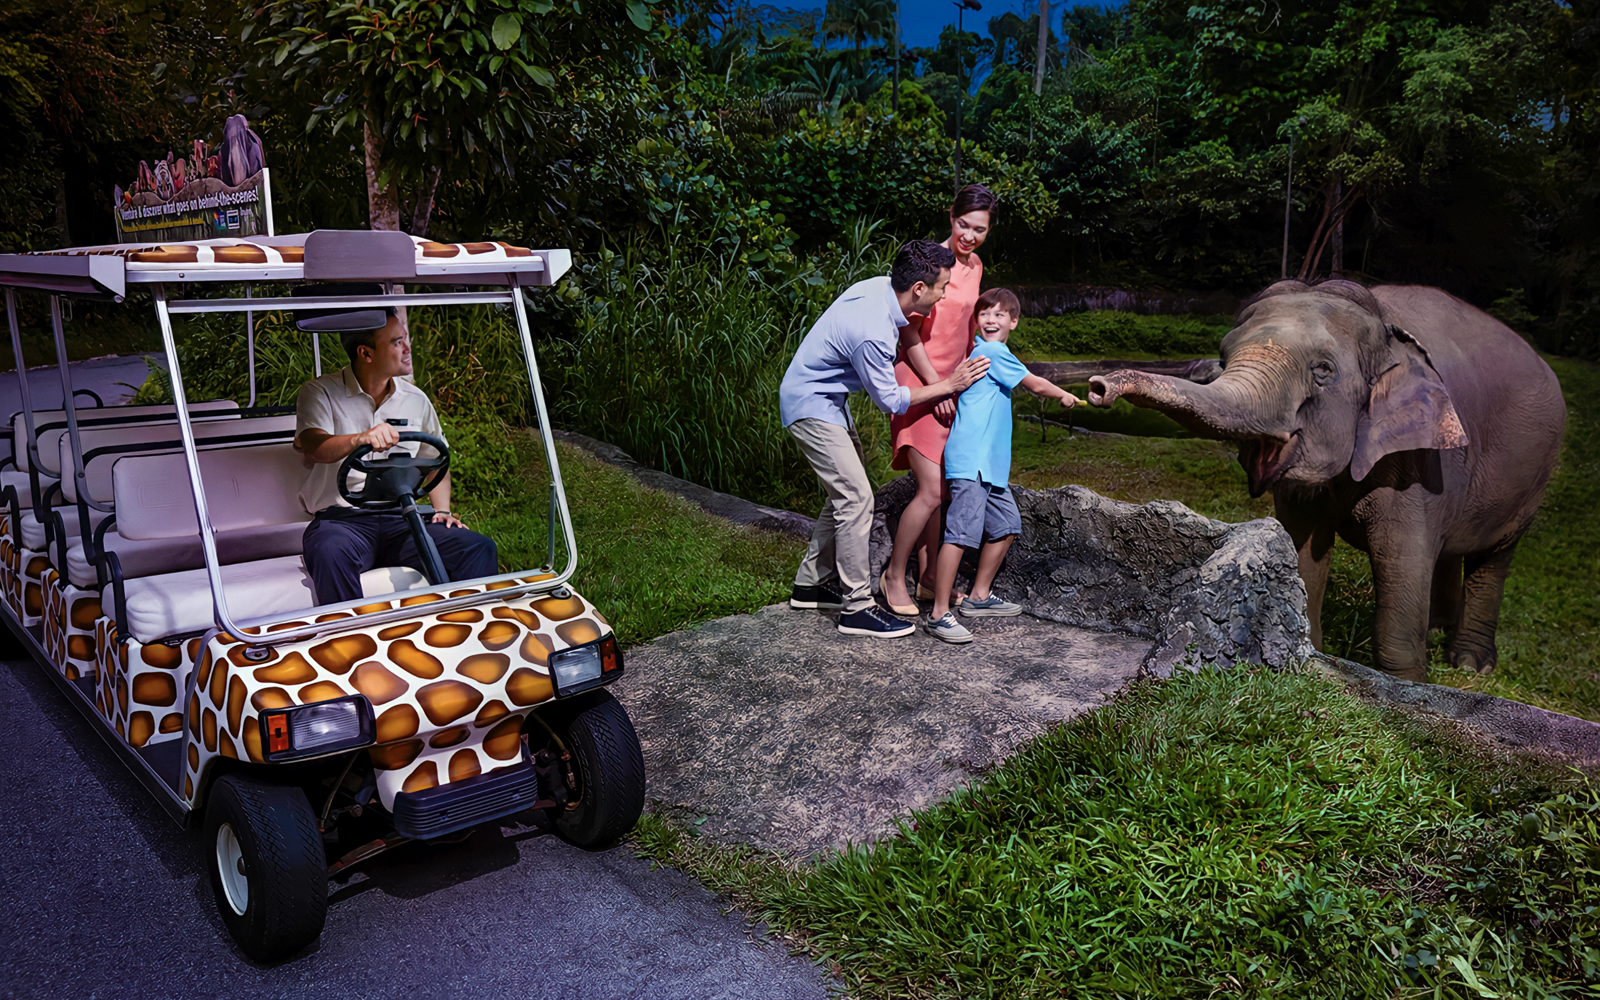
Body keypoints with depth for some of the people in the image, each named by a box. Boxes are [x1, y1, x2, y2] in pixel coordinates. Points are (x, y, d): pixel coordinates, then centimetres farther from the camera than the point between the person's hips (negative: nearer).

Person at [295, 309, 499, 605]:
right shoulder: (320, 392, 3)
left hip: (402, 519, 3)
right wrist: (361, 438, -37)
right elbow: (313, 447, -16)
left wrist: (442, 509, 7)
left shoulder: (417, 400, 16)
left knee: (480, 548, -23)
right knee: (330, 554, -39)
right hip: (342, 517, -3)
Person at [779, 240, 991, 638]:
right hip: (811, 406, -10)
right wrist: (949, 385, -12)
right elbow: (890, 400, -18)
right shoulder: (873, 333, -32)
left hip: (829, 399, 10)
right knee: (856, 499, -12)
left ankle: (812, 583, 25)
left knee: (845, 493, 15)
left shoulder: (881, 286, -5)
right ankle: (857, 607, -5)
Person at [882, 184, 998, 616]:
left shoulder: (974, 267, 13)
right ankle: (894, 576, 3)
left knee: (936, 490, 11)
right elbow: (909, 332, -14)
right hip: (920, 385, -8)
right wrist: (936, 386, -14)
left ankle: (926, 579, 20)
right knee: (931, 491, -13)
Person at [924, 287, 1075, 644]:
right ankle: (939, 614, -13)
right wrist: (1064, 395, 16)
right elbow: (1036, 385, 0)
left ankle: (979, 597, 28)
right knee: (962, 533, -15)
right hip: (971, 459, -11)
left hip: (990, 462, 11)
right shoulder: (994, 352, -8)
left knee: (1006, 526, 17)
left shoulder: (980, 349, 19)